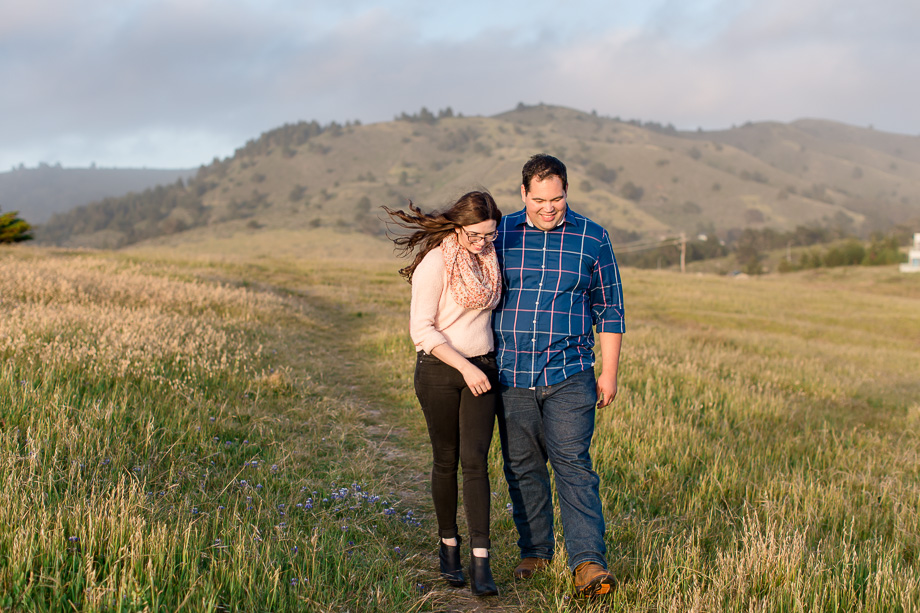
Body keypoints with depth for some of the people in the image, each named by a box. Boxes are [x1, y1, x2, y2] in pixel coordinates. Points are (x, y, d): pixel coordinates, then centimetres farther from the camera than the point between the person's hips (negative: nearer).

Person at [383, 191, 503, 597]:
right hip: (438, 370, -4)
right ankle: (448, 545, 28)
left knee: (475, 460, -5)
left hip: (482, 369, 4)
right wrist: (465, 367, -20)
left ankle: (480, 563, -7)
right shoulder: (434, 263, -14)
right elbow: (422, 329, -16)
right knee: (446, 461, 8)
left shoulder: (489, 256, 5)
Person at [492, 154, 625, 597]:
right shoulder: (500, 234, 4)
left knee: (573, 464, -10)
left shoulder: (592, 239, 1)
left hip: (569, 376, -2)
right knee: (522, 468, 9)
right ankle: (535, 552, 22)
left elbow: (609, 311, 6)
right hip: (511, 375, 2)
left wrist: (609, 373, 3)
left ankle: (588, 562, -11)